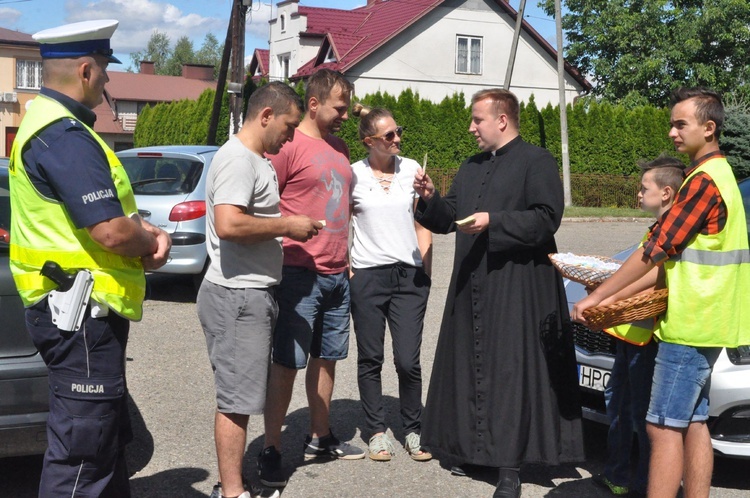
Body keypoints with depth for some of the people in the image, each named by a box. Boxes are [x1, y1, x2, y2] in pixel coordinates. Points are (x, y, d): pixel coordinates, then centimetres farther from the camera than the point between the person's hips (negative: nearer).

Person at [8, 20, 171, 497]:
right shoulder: (64, 135, -20)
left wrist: (150, 233, 0)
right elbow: (113, 233, -27)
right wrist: (151, 240, -4)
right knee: (81, 451, -3)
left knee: (108, 436, 21)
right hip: (80, 312, -11)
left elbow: (112, 209, 20)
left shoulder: (51, 124, 14)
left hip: (80, 311, 11)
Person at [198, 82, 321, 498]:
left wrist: (284, 228, 12)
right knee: (237, 399, -4)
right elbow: (228, 224, -28)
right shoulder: (237, 159, -16)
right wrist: (287, 225, -18)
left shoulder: (256, 161, 17)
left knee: (238, 396, 14)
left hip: (250, 295, 10)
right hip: (237, 297, -10)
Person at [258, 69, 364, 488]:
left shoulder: (340, 148, 16)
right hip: (300, 275, -8)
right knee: (287, 364, -2)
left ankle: (321, 438, 26)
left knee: (327, 359, 14)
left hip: (337, 276, 8)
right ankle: (271, 450, 6)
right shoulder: (289, 146, -9)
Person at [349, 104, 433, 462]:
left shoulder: (412, 169, 7)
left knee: (408, 361, -2)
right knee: (370, 359, 6)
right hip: (367, 276, -1)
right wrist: (345, 270, -1)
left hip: (409, 275, 1)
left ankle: (413, 430, 15)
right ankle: (377, 431, 20)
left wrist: (425, 271, 6)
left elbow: (423, 224, 12)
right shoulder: (353, 174, 0)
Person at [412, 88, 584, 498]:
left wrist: (494, 221, -19)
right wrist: (430, 199, 2)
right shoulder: (471, 167, 20)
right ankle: (474, 447, 20)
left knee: (510, 370, -7)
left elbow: (546, 218, -13)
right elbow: (447, 218, 21)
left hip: (516, 289, -7)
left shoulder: (536, 161, -2)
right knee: (472, 366, 9)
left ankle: (510, 464, -3)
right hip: (471, 288, 7)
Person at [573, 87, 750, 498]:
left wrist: (596, 297, -11)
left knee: (664, 427, -8)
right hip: (703, 323, 10)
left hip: (688, 325, -10)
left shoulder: (704, 181, -16)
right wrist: (617, 296, 15)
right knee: (693, 423, 12)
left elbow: (656, 250, -18)